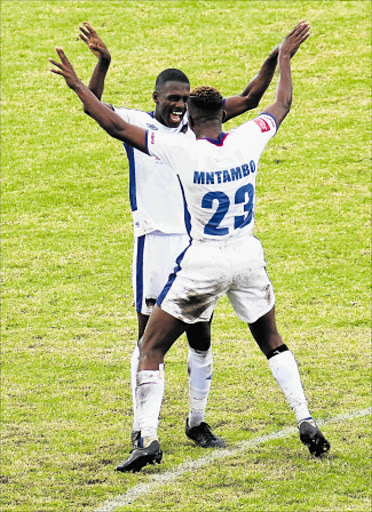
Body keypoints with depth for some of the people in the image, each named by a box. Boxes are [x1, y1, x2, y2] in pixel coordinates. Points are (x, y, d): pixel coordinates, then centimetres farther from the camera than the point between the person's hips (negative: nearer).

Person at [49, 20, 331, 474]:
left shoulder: (183, 151, -18)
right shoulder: (247, 141, -6)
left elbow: (117, 127, -16)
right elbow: (282, 105, 14)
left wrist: (77, 86, -7)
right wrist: (285, 58, 30)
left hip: (202, 263, -4)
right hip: (247, 257, 4)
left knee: (151, 349, 4)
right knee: (272, 342, 23)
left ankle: (148, 439, -8)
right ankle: (305, 421, 13)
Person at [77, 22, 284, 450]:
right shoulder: (137, 125, -2)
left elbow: (249, 99, 10)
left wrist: (274, 60, -2)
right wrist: (102, 62, -31)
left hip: (196, 244, 4)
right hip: (154, 242, -4)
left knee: (200, 337, 7)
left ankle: (197, 423, 20)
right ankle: (141, 429, 5)